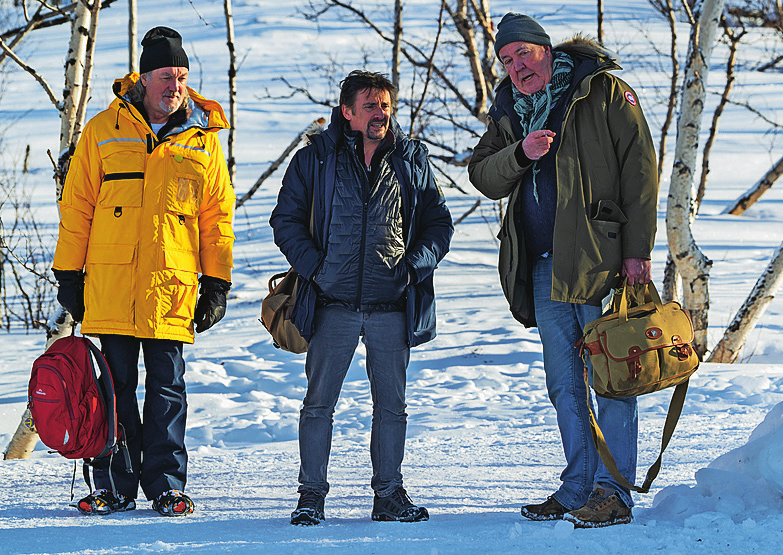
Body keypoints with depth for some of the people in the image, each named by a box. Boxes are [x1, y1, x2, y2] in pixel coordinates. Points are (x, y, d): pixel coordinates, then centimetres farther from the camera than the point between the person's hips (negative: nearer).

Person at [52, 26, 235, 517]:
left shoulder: (204, 140, 8)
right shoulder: (104, 131, 5)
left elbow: (218, 217, 11)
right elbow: (77, 206, 8)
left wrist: (217, 283, 6)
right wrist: (68, 273, 4)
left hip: (172, 285, 0)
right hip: (108, 284, 0)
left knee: (167, 388, 3)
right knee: (114, 387, 4)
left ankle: (167, 485, 11)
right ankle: (114, 486, 12)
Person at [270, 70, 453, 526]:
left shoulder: (412, 160, 7)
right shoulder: (315, 160, 2)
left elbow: (439, 222, 12)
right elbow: (286, 220, 4)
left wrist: (415, 265, -3)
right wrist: (313, 266, -8)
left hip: (392, 306, 2)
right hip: (334, 304, -1)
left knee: (391, 404, 7)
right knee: (319, 403, 1)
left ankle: (389, 495, 16)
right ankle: (312, 495, 9)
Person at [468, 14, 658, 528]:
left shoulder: (604, 93, -3)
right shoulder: (508, 111, 15)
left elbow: (640, 170, -6)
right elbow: (483, 176, 9)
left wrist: (637, 249, -12)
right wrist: (521, 153, -11)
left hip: (600, 259, -6)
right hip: (544, 268, 6)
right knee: (564, 384, 9)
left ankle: (613, 493, -4)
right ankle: (579, 489, 15)